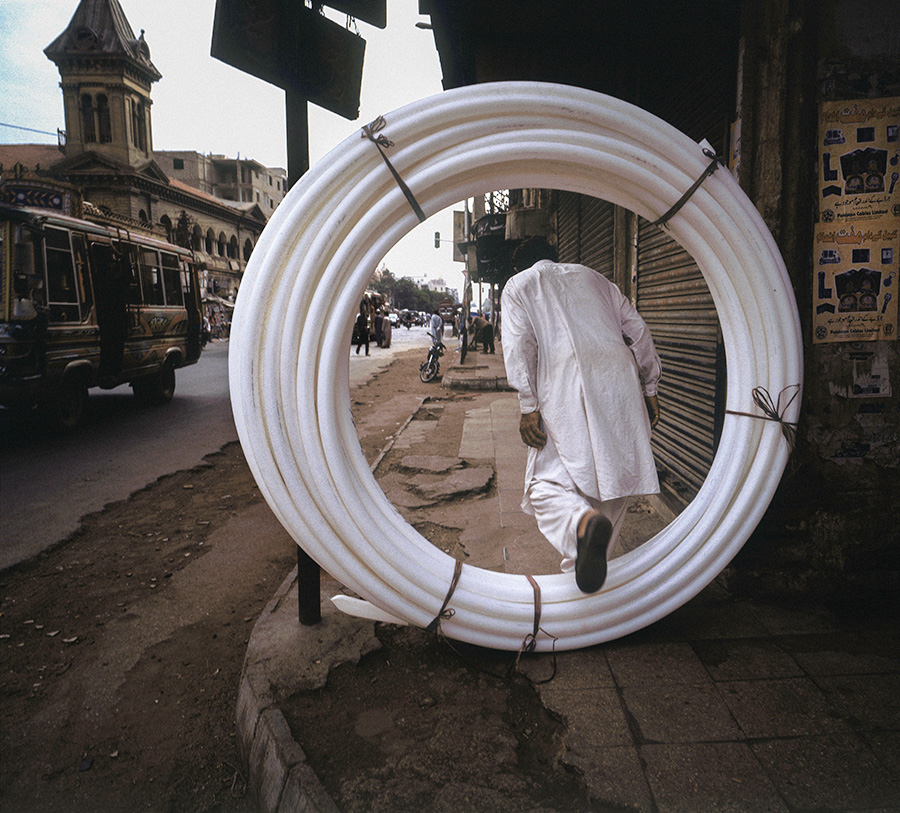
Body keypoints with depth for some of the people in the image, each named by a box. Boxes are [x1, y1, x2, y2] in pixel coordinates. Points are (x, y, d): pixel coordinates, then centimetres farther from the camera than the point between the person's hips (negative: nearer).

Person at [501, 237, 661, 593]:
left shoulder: (518, 285, 17)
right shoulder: (591, 276, 28)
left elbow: (519, 344, 0)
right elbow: (638, 330, 20)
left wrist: (528, 407, -4)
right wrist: (649, 390, 22)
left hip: (566, 391, -4)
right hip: (621, 384, 4)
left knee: (547, 483, -4)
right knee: (615, 477, 14)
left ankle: (583, 522, -33)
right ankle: (588, 560, 19)